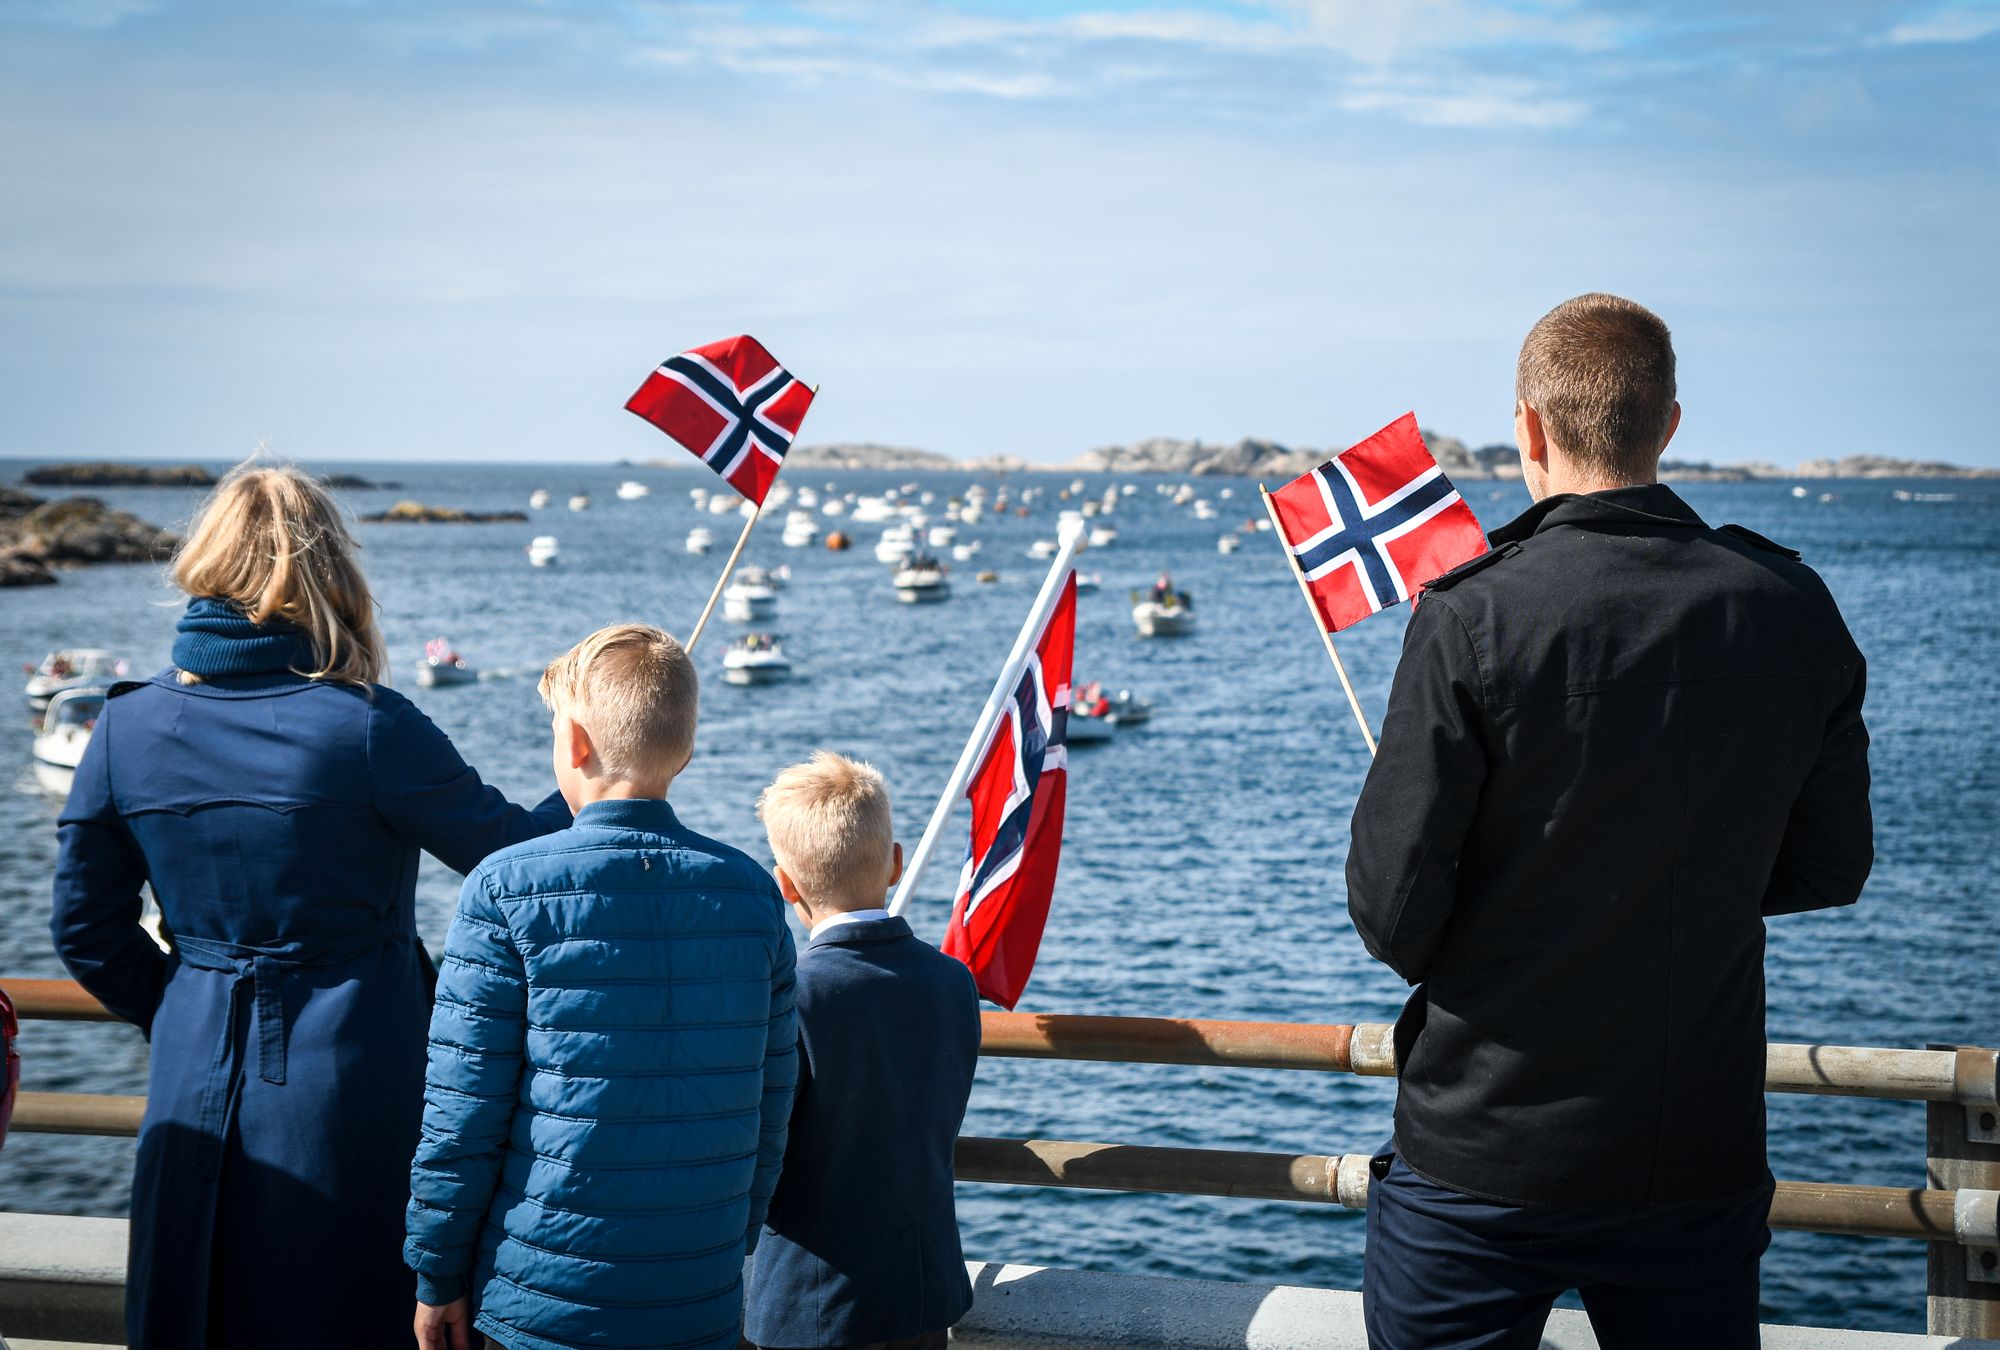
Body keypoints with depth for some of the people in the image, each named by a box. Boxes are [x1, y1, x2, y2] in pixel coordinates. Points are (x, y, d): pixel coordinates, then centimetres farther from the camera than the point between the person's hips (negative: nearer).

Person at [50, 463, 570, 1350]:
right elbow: (513, 856, -7)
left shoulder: (127, 727, -3)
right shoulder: (366, 727, -16)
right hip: (352, 1077, -4)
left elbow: (86, 926, 3)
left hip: (198, 1079, 4)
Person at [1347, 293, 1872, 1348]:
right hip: (1705, 1162, 3)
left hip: (1486, 1156, -3)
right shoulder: (1794, 615, -4)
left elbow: (1393, 914, -15)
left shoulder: (1473, 618, -16)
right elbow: (1830, 870, 7)